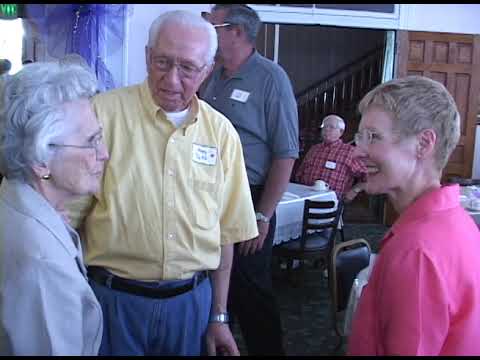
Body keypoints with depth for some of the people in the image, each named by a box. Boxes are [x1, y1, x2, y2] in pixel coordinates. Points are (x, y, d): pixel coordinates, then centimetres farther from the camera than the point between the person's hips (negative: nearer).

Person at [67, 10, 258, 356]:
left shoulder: (221, 132, 0)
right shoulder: (104, 112, -11)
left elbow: (224, 232, 6)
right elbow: (65, 210, -6)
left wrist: (219, 316, 8)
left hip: (192, 300, 3)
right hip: (113, 297, -3)